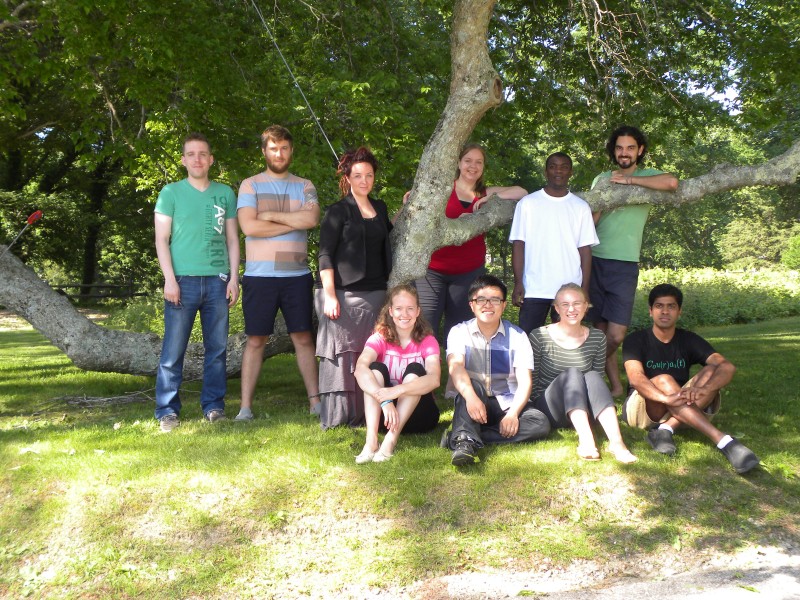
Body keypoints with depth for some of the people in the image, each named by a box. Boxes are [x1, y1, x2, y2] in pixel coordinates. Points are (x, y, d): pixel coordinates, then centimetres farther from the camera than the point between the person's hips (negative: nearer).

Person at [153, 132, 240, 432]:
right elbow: (161, 239, 1)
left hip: (217, 281, 2)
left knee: (217, 348, 6)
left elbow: (232, 239, 13)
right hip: (183, 280, -2)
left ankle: (214, 405, 16)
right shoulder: (171, 192, 6)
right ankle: (167, 411, 6)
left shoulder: (225, 193, 12)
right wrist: (169, 278, -9)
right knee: (173, 351, -2)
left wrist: (234, 277, 4)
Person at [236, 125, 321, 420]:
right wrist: (294, 222, -6)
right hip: (260, 276, -2)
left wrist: (271, 214, -9)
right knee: (256, 340, 2)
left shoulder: (305, 186, 10)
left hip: (297, 275, 2)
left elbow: (312, 219, -9)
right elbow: (249, 226, -12)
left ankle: (315, 401, 14)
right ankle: (245, 406, 7)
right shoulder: (250, 185, 3)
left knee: (303, 338, 7)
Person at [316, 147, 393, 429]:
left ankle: (367, 414, 12)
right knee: (341, 354, -4)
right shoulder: (338, 211, -2)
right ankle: (337, 416, 2)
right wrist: (329, 295, -16)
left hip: (375, 292, 5)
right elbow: (325, 255, -7)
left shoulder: (380, 208, 15)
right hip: (344, 294, -5)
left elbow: (388, 236, 32)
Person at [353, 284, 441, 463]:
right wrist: (385, 400, -42)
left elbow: (434, 379, -27)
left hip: (417, 412, -1)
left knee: (414, 370, -25)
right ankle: (371, 440, -38)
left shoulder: (427, 341, -7)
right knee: (376, 368, -22)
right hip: (384, 412, 1)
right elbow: (360, 369, -26)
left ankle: (390, 441, -37)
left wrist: (396, 391, -42)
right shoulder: (380, 338, -5)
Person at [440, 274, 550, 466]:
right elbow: (455, 366, -21)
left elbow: (524, 381, -7)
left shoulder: (517, 336, 1)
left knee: (540, 423, -27)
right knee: (473, 384, -33)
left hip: (506, 403, 2)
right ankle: (465, 442, -50)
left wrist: (513, 414, -26)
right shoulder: (459, 332, -2)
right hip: (472, 400, -1)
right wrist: (471, 397, -41)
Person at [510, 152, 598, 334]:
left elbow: (585, 250, 6)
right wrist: (518, 283, -7)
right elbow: (518, 244, 2)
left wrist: (585, 289, 0)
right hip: (533, 290, -1)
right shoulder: (528, 203, 5)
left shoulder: (581, 207, 9)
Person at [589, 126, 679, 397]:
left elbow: (671, 183, -19)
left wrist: (628, 180, -13)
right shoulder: (602, 179, 13)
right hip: (595, 261, 3)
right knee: (601, 330, 5)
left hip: (624, 265, -3)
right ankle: (615, 385, 17)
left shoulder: (647, 176, 5)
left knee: (616, 335, -12)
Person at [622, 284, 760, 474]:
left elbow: (727, 367, -16)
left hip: (681, 409, 3)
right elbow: (636, 378, -26)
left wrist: (702, 389, -39)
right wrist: (666, 398, -46)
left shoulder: (689, 340, 0)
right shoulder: (636, 340, -6)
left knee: (711, 371, -20)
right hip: (640, 408, -3)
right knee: (663, 380, -34)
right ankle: (722, 440, -45)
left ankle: (666, 428, -35)